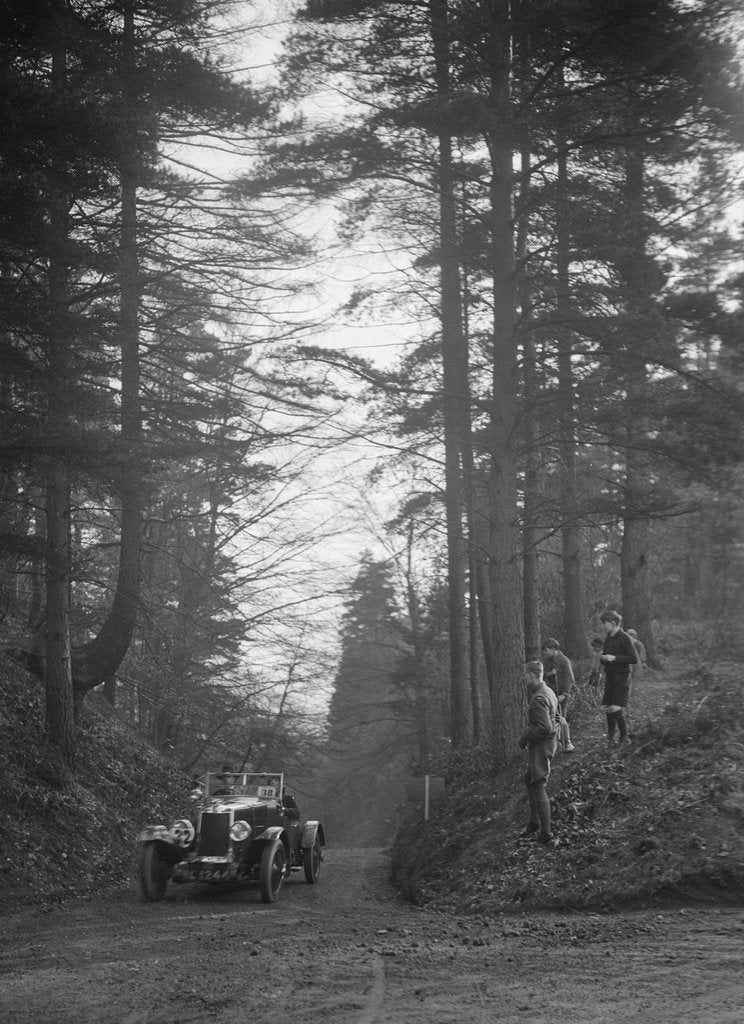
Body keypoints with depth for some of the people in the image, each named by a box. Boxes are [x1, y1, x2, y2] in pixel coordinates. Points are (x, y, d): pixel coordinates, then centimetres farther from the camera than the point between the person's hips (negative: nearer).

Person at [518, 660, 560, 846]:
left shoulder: (538, 699, -23)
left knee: (538, 787, -5)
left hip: (541, 746, -11)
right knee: (529, 780, 22)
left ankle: (546, 835, -2)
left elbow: (544, 727, -28)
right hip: (549, 742, 11)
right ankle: (534, 824, 31)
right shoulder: (548, 692, 8)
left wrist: (525, 738, -16)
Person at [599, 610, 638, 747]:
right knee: (608, 710, 5)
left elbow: (634, 659, -14)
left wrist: (615, 658, -18)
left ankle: (624, 738, 2)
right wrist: (602, 658, -2)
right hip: (609, 677, 7)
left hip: (622, 677, -7)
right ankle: (611, 739, 15)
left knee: (616, 710, -14)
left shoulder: (624, 638, -9)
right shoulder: (607, 639, 13)